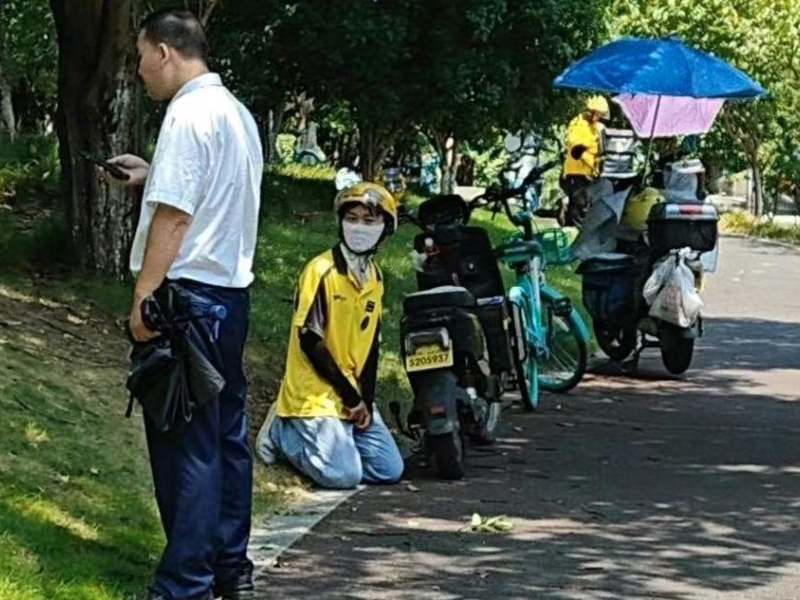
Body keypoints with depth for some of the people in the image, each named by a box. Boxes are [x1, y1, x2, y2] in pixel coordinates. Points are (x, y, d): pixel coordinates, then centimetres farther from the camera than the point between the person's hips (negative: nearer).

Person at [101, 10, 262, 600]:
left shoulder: (189, 114, -14)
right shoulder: (237, 113, 15)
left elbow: (173, 216, -20)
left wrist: (143, 298, -18)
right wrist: (151, 174, 25)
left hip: (189, 292, -10)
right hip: (231, 291, 10)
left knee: (185, 444, -7)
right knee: (226, 435, 13)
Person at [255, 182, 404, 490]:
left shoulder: (375, 278, 10)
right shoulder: (321, 270, -13)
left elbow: (371, 344, 11)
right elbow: (310, 341, -16)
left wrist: (366, 400, -2)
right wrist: (350, 397, -13)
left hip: (355, 396, 7)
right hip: (316, 394, -7)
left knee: (389, 470, -3)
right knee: (343, 475, -21)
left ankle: (325, 436, 15)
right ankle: (282, 430, 3)